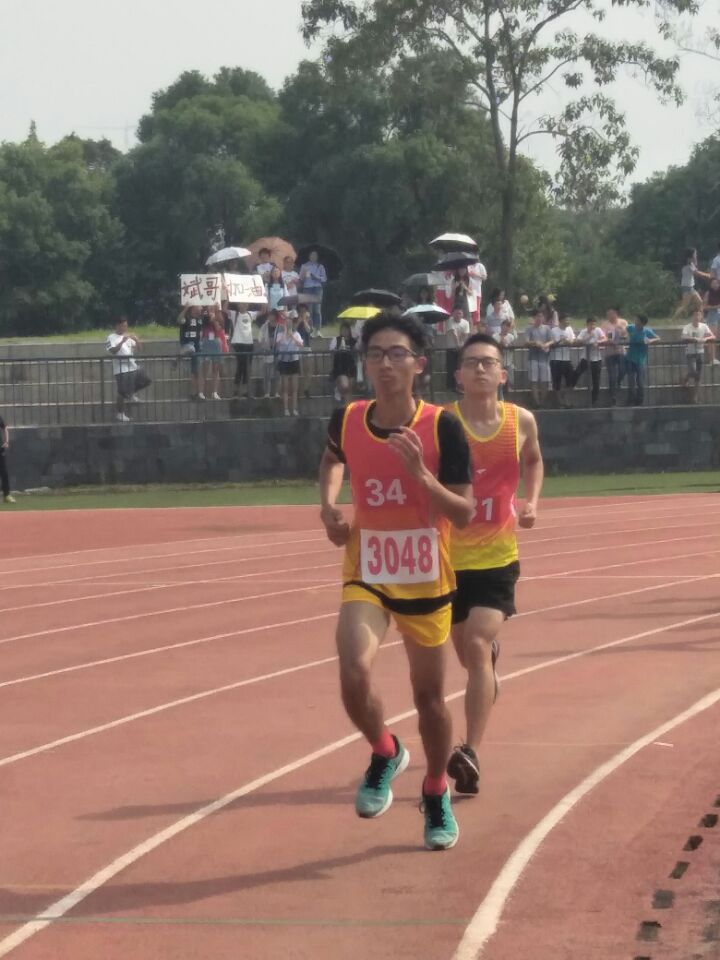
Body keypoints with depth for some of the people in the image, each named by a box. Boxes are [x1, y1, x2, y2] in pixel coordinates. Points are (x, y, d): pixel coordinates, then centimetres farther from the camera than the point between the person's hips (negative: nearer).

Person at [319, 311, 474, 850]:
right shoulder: (347, 421, -6)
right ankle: (385, 753, 8)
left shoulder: (443, 428, -14)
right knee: (354, 674, -23)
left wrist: (421, 474, -28)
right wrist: (329, 505, 2)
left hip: (428, 582, -1)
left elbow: (465, 514, -14)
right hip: (366, 578, 1)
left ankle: (437, 792, 37)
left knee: (430, 695, 12)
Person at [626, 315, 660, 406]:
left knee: (641, 384, 2)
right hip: (631, 360, 1)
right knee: (631, 384, 0)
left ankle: (639, 403, 14)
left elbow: (658, 339, -3)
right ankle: (631, 403, 7)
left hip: (641, 361, -1)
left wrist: (650, 341, -21)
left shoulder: (647, 331, -9)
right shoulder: (631, 329, -4)